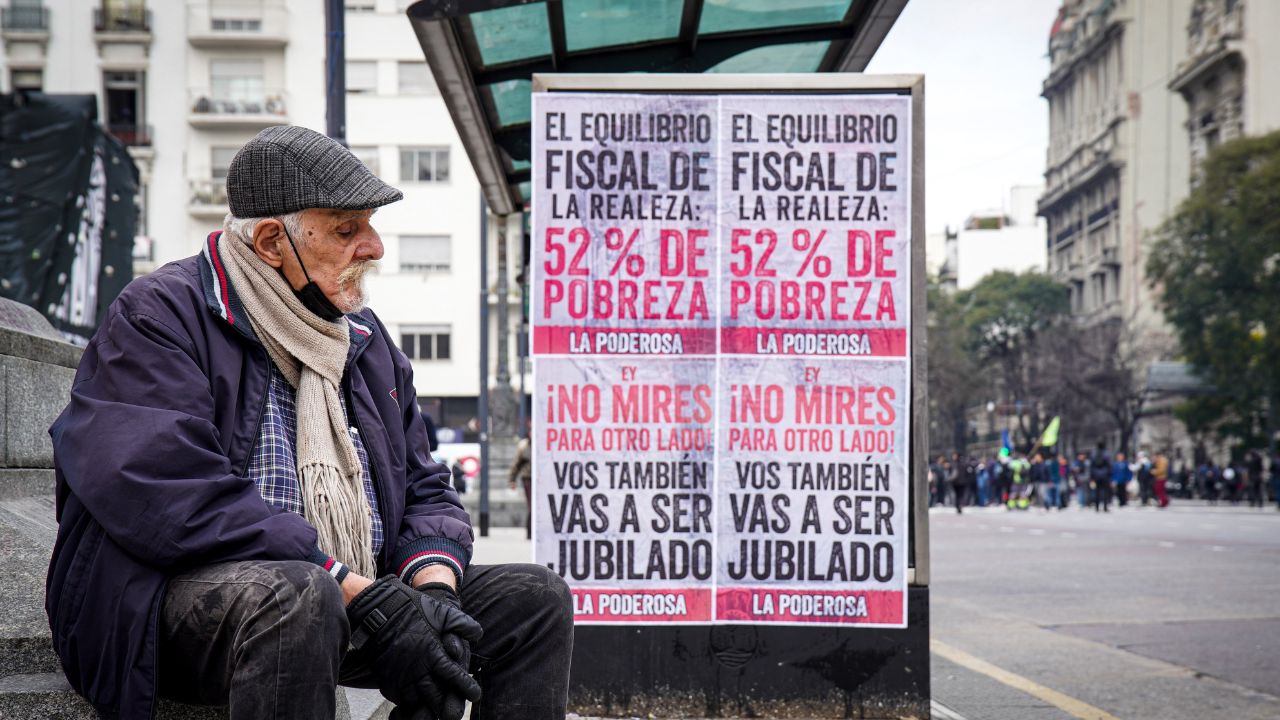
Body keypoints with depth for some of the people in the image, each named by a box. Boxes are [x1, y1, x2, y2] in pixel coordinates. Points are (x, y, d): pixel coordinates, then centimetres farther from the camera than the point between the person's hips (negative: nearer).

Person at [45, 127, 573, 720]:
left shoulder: (363, 337, 18)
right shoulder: (157, 316, -6)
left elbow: (425, 491, 15)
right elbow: (177, 501, -21)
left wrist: (433, 585, -10)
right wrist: (360, 593, -26)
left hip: (347, 595, 7)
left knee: (534, 598, -4)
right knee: (295, 594, -39)